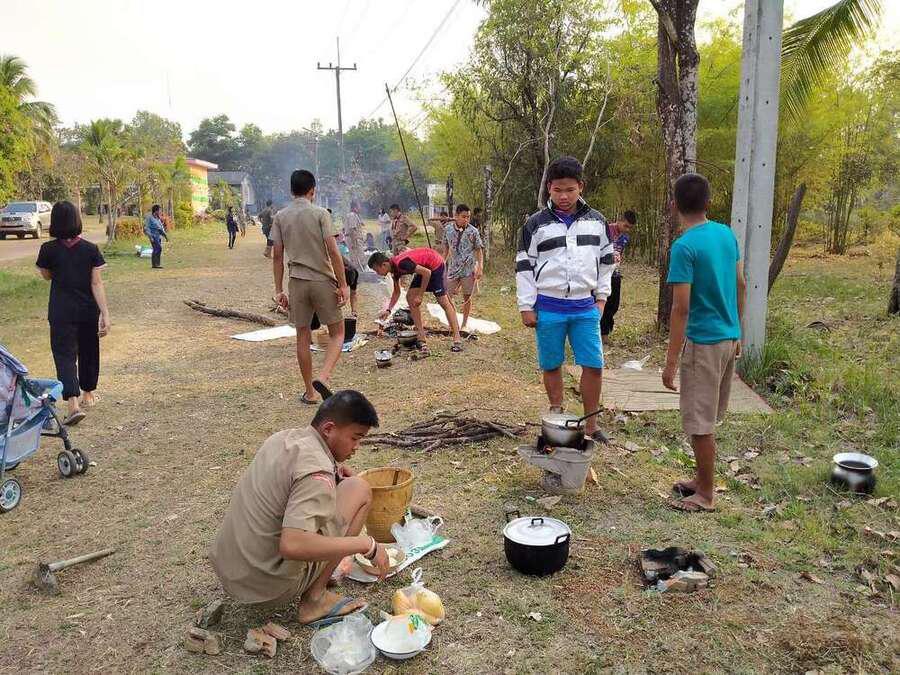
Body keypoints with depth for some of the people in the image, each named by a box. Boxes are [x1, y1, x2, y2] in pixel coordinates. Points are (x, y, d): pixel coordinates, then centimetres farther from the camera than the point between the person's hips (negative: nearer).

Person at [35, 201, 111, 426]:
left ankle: (74, 404, -17)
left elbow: (47, 276, 10)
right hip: (88, 310, 2)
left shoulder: (48, 249, -8)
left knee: (65, 355, -2)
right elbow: (97, 283, -10)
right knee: (88, 351, 19)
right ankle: (88, 393, 35)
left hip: (61, 312, -2)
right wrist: (105, 313, -11)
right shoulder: (90, 249, -7)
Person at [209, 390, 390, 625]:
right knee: (359, 489, -5)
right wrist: (367, 544, -23)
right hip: (271, 589, -8)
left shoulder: (282, 437, 5)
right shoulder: (317, 471, -21)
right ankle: (315, 598, -1)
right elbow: (292, 545, -33)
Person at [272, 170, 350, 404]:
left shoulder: (280, 217, 4)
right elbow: (333, 251, -12)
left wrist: (279, 290, 9)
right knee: (337, 332, 9)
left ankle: (310, 391, 17)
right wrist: (343, 285, -8)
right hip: (323, 281, -3)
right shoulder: (320, 213, -6)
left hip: (297, 282, 3)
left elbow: (277, 256, 3)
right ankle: (323, 376, -14)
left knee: (303, 337, 11)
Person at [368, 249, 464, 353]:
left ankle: (457, 339, -7)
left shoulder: (401, 263, -29)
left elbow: (427, 272, -28)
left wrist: (419, 296, -23)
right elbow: (396, 292, 14)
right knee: (410, 297, 1)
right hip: (425, 266, 9)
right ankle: (421, 338, 3)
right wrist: (388, 310, 6)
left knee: (443, 301, -10)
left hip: (435, 264, -9)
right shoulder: (394, 267, 0)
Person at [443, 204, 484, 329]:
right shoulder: (448, 230, 1)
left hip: (469, 269, -2)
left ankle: (464, 324, 20)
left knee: (467, 297, 6)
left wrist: (480, 268, -11)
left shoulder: (473, 231, -6)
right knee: (447, 296, 1)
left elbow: (479, 250, -2)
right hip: (453, 268, 2)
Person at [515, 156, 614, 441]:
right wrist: (526, 307, -4)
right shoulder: (535, 224, -2)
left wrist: (601, 297, 9)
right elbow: (524, 267, -1)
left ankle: (590, 425, 14)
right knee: (551, 366, 8)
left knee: (594, 366, 0)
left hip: (585, 307, 2)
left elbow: (606, 260, 14)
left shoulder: (596, 221, 6)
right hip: (548, 308, -1)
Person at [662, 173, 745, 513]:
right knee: (706, 418, 20)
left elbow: (681, 309, -20)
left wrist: (670, 362, -15)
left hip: (703, 342, -8)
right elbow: (741, 286, 12)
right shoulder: (727, 233, 5)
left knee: (699, 422, 4)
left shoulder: (684, 247, -18)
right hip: (728, 337, 8)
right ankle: (702, 479, 33)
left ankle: (706, 494, 16)